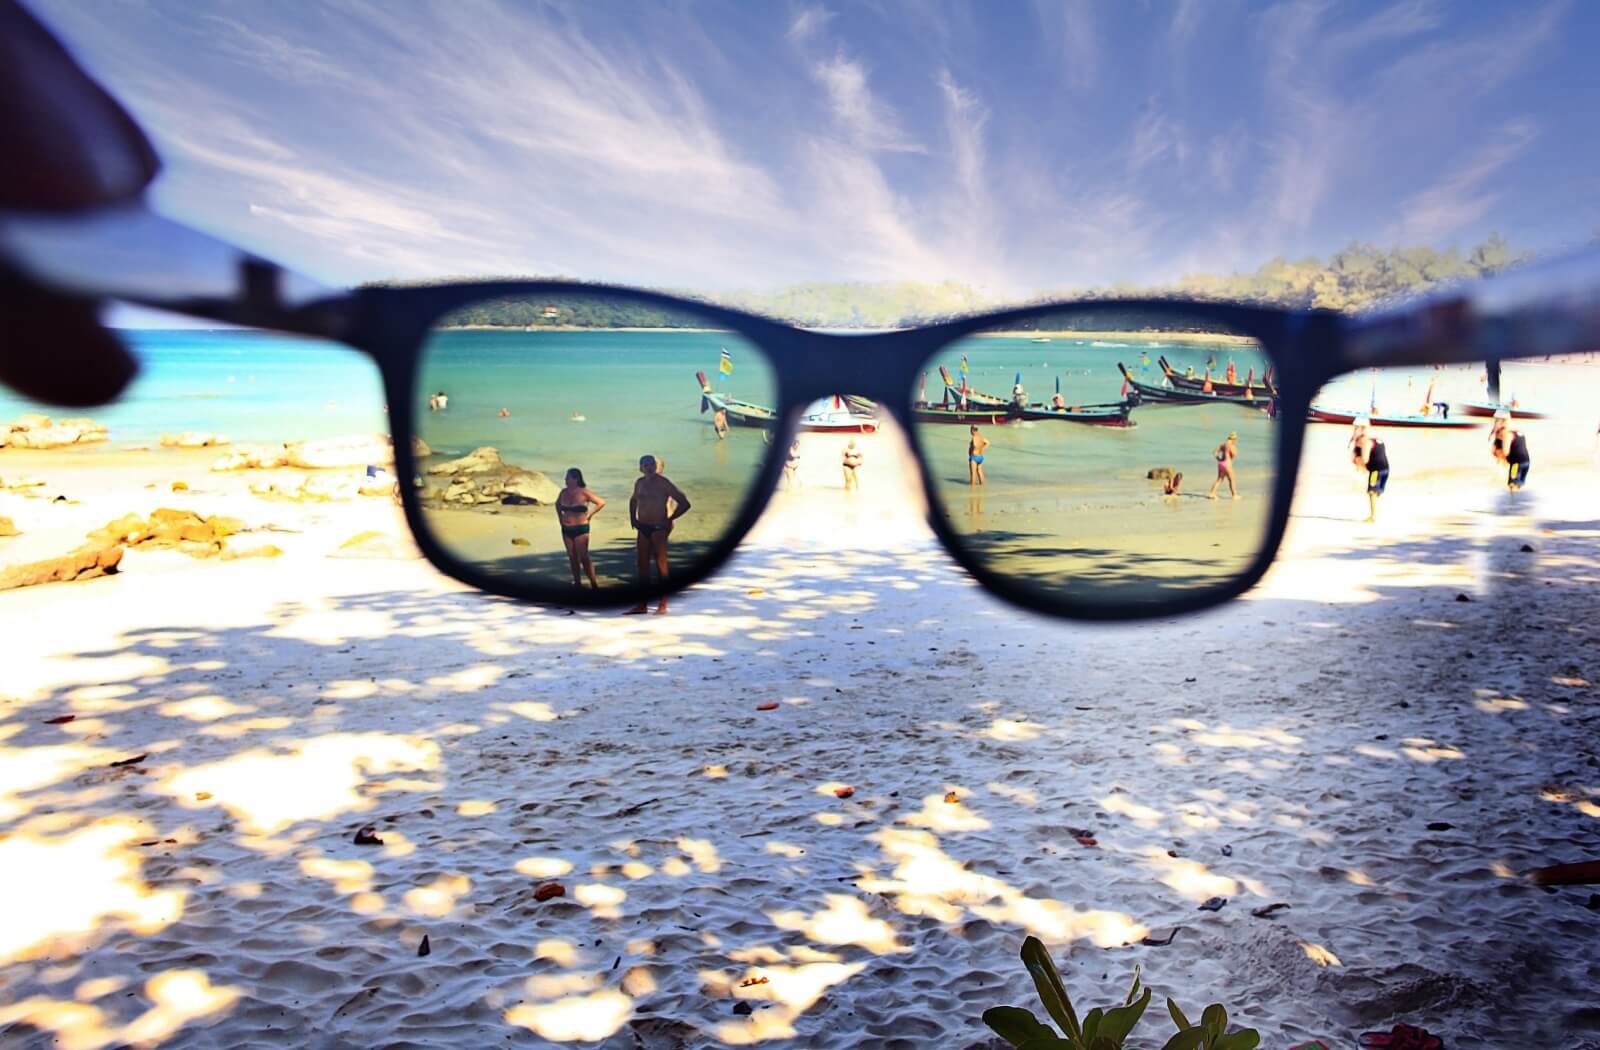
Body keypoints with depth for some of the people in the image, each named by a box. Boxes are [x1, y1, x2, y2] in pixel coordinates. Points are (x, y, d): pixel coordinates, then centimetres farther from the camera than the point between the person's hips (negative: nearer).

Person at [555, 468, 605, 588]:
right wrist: (560, 517, 13)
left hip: (581, 528, -5)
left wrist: (589, 515, -8)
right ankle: (577, 582, 15)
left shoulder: (583, 492, -11)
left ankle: (594, 583, -6)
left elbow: (601, 503, -9)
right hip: (566, 529, 6)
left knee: (583, 557, -10)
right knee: (572, 557, 8)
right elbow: (557, 504, 25)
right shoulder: (564, 492, 4)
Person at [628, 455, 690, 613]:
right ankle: (642, 604, 12)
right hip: (643, 529, 6)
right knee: (642, 566, 7)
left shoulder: (664, 483, -8)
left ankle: (663, 603, 0)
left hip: (658, 528, -6)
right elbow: (633, 501, 30)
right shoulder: (639, 483, 11)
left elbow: (684, 503, -10)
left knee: (661, 565, -4)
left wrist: (669, 520, -11)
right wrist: (633, 519, 17)